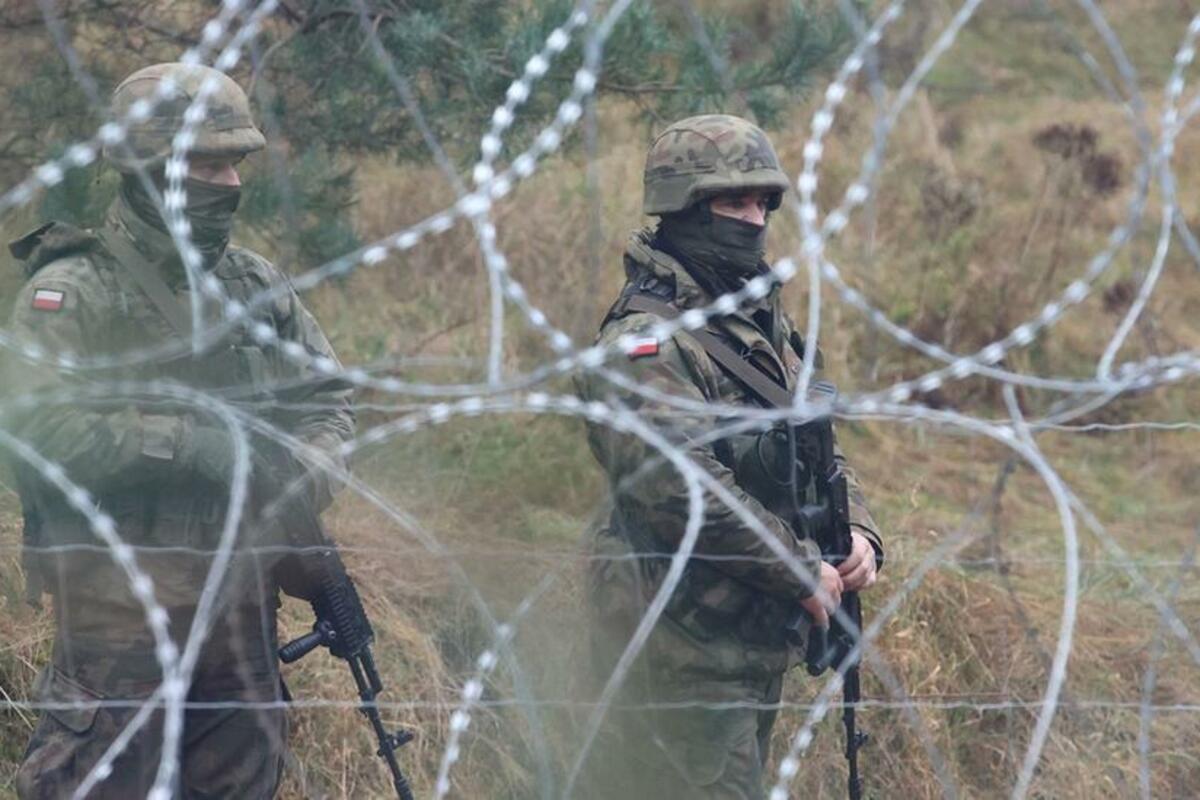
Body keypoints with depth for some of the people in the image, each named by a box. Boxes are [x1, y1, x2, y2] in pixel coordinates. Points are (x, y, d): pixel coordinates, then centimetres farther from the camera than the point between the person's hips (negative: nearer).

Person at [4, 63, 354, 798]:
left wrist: (307, 476, -8)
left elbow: (325, 398, 14)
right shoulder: (70, 295, -10)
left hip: (244, 603, 6)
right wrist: (193, 443, -26)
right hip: (121, 618, -6)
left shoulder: (258, 285, 10)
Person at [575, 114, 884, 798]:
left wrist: (859, 533, 2)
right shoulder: (648, 343, -15)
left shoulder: (764, 324, 16)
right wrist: (803, 569, -18)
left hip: (754, 643, 10)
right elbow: (684, 488, -25)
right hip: (683, 646, -10)